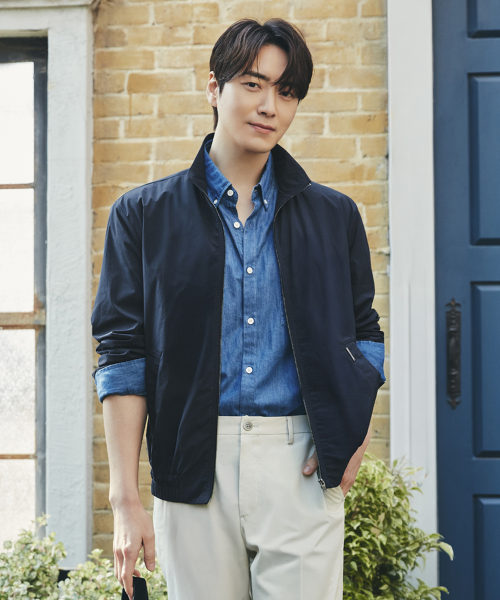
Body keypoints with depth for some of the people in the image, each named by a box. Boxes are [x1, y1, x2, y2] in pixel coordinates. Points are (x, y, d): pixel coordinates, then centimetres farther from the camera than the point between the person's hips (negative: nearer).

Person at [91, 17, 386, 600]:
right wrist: (125, 500, -4)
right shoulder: (144, 214, 7)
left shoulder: (333, 216, 13)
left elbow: (365, 332, 20)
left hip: (301, 464, 1)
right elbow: (122, 355, 3)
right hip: (193, 466, -1)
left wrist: (355, 430, 0)